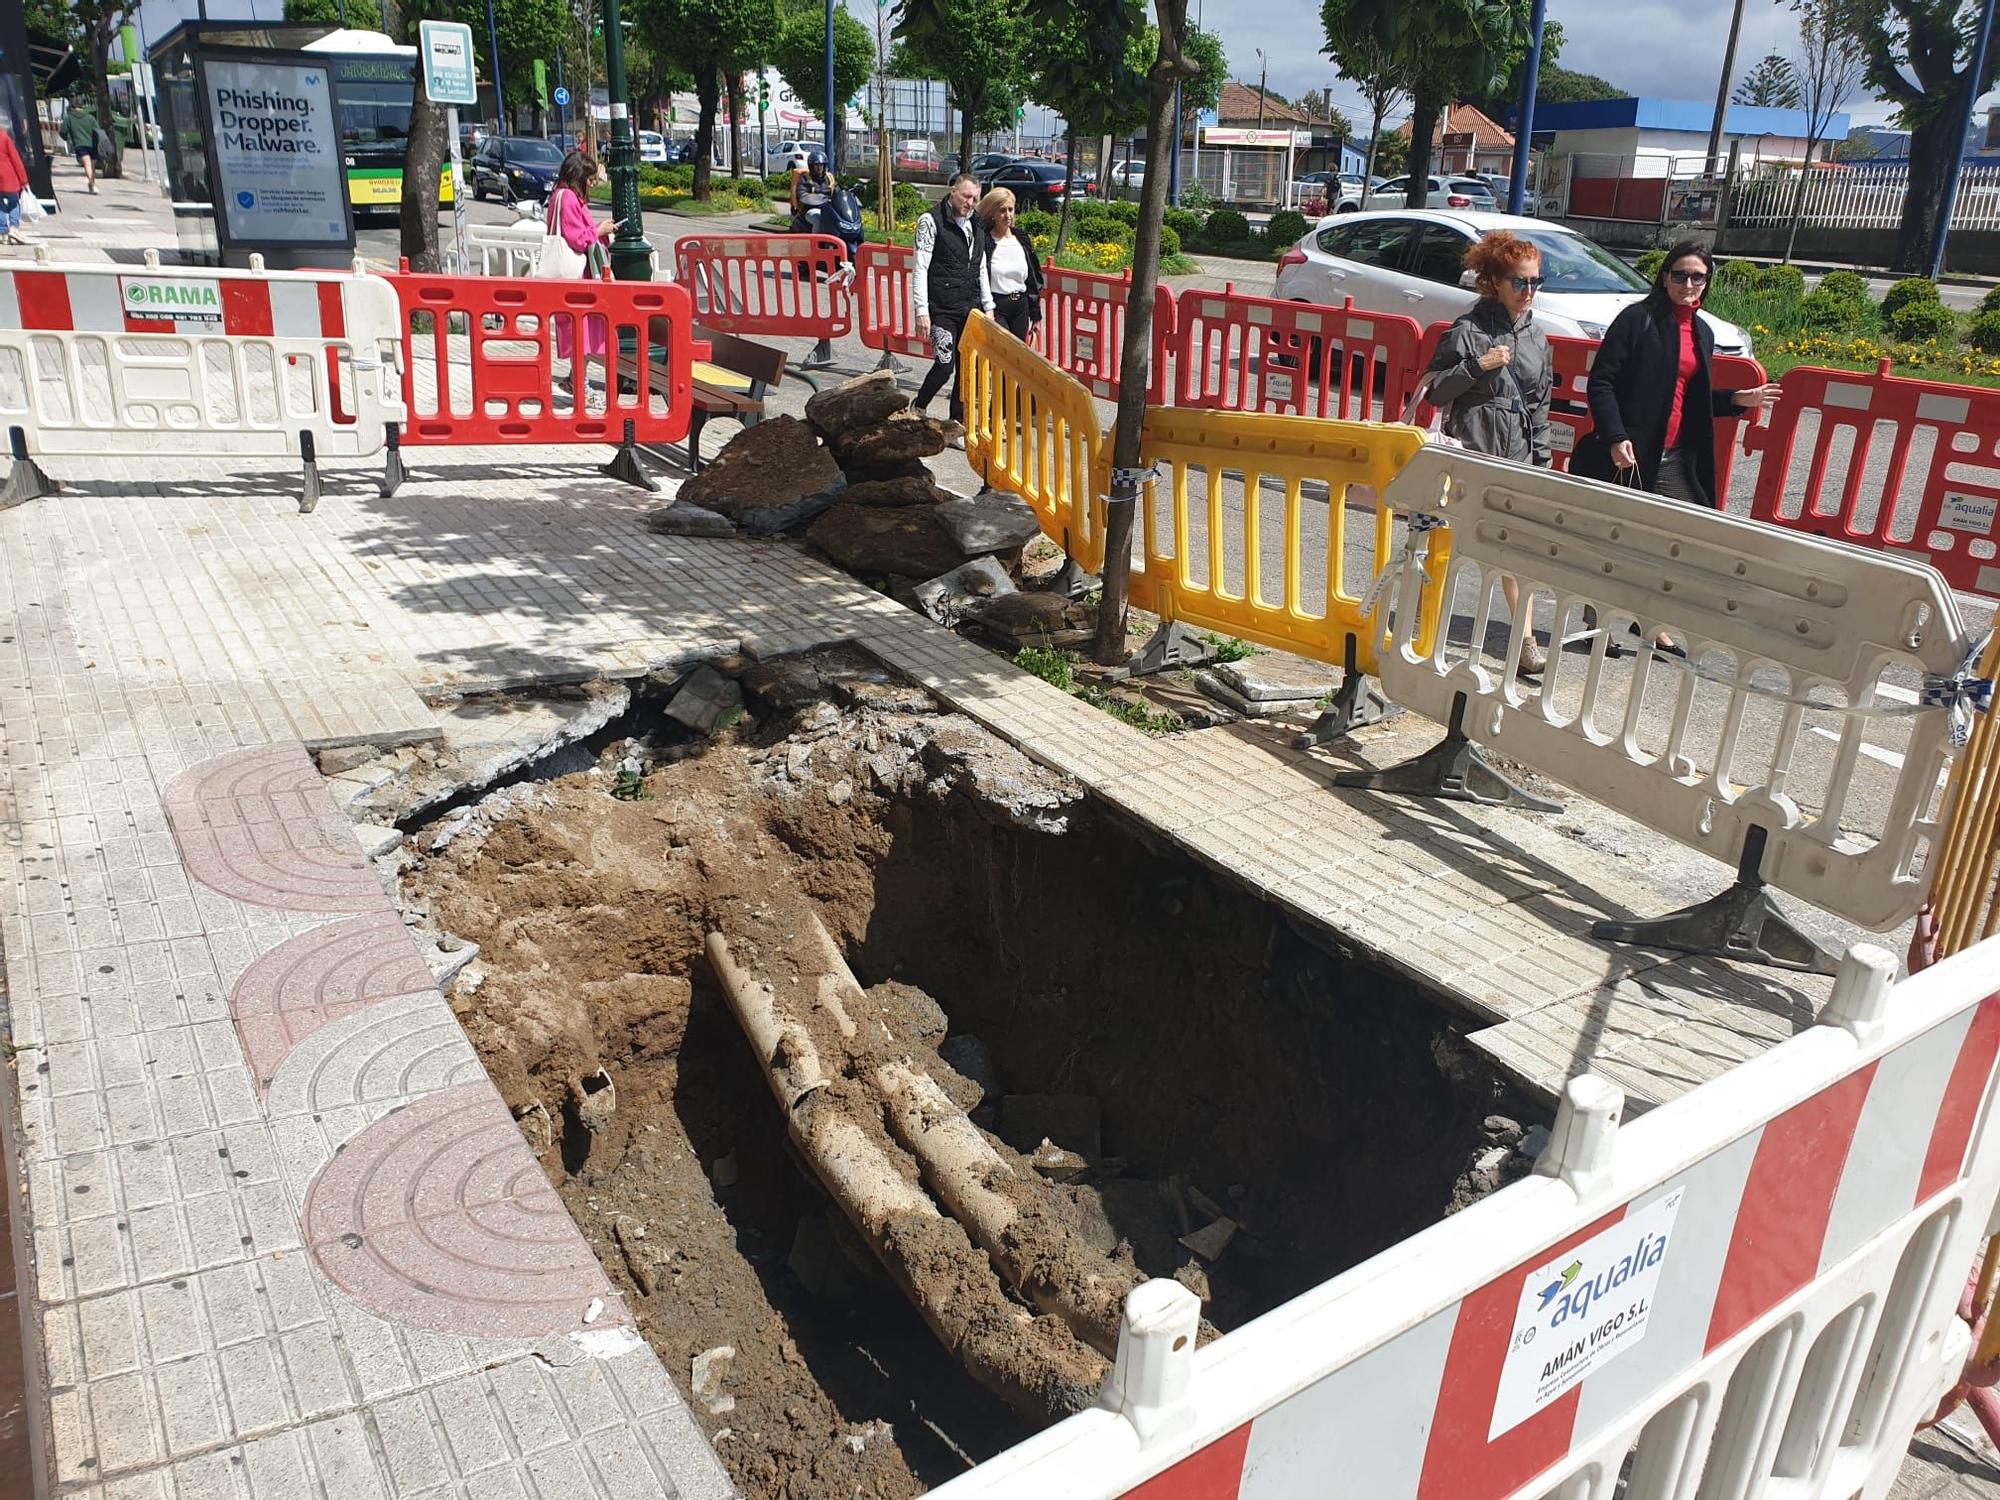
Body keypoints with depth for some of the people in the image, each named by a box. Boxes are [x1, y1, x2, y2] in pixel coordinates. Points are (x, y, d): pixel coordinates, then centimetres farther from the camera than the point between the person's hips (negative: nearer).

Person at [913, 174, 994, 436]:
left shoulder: (976, 226, 15)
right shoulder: (931, 221, -4)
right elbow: (921, 269, -8)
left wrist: (988, 307, 15)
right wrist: (922, 311, -15)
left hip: (971, 309, 6)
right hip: (943, 309, -6)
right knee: (945, 365, -12)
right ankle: (917, 410, 12)